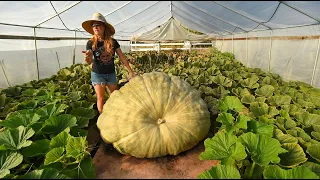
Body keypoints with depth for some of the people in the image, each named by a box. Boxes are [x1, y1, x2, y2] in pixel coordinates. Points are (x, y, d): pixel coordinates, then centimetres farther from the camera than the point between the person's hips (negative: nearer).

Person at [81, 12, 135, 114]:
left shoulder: (113, 42, -7)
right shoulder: (91, 43, -10)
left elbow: (122, 57, -4)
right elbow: (89, 62, -14)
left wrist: (130, 71, -5)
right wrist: (88, 57, -39)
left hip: (111, 73, 2)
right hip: (97, 74, -2)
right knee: (100, 98, 2)